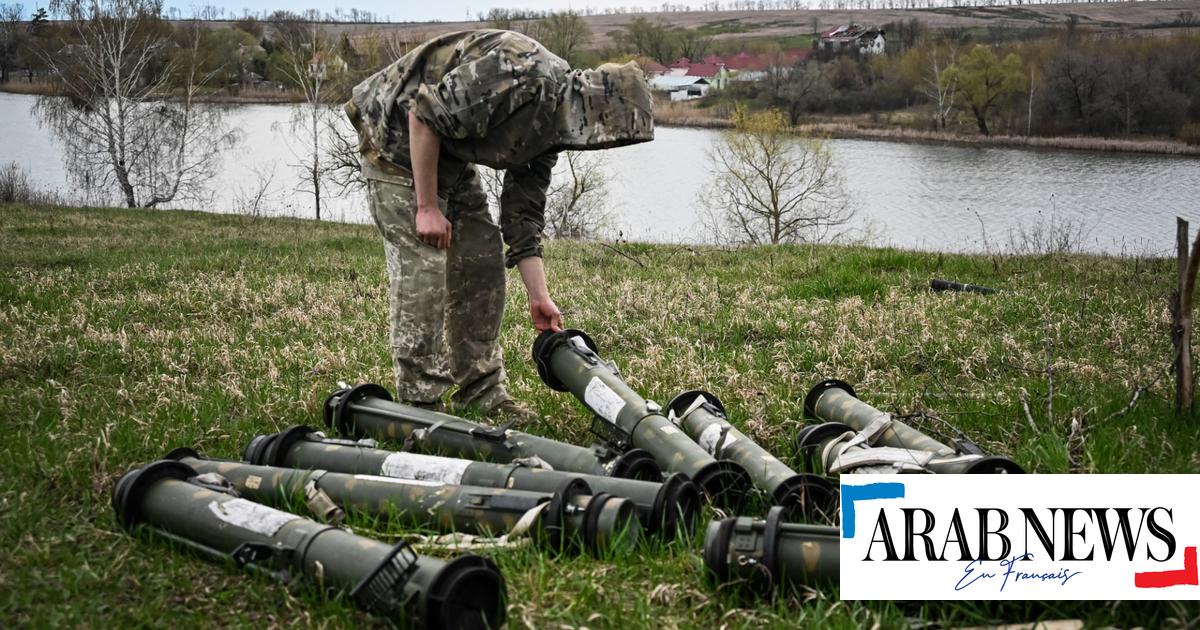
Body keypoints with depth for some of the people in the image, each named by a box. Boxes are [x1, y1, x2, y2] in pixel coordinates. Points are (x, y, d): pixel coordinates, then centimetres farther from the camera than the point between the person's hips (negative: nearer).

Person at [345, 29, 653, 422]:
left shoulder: (551, 125, 1)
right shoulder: (521, 71, -29)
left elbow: (523, 212, 6)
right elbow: (423, 114, -28)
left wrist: (539, 297, 4)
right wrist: (428, 207, -23)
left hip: (448, 154, 10)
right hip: (398, 139, -9)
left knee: (482, 259, 8)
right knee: (423, 268, -12)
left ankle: (482, 393, 16)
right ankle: (420, 406, -4)